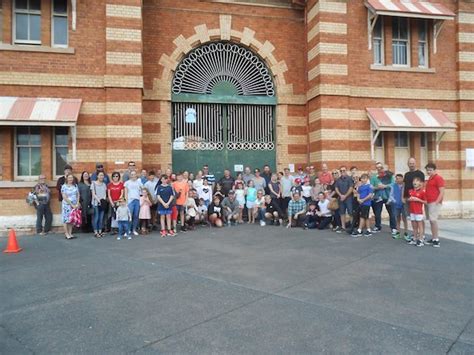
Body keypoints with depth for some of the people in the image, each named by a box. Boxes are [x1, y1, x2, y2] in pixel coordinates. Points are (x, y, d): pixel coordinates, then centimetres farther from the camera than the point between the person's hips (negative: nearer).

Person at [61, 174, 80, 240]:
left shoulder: (75, 185, 7)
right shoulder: (64, 186, -7)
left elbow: (78, 195, 9)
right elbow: (64, 197, -12)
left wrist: (77, 204, -3)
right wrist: (72, 205, -14)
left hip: (75, 205, 5)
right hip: (67, 205, -5)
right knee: (66, 219, -1)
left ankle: (70, 234, 14)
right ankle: (67, 234, 5)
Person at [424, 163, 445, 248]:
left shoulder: (438, 178, -8)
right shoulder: (429, 178, 18)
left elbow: (442, 192, -13)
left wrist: (436, 202, -20)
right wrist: (425, 201, 16)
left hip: (434, 203, -9)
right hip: (428, 202, 9)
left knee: (433, 220, -11)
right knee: (431, 221, 9)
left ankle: (437, 240, -7)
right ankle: (433, 238, 15)